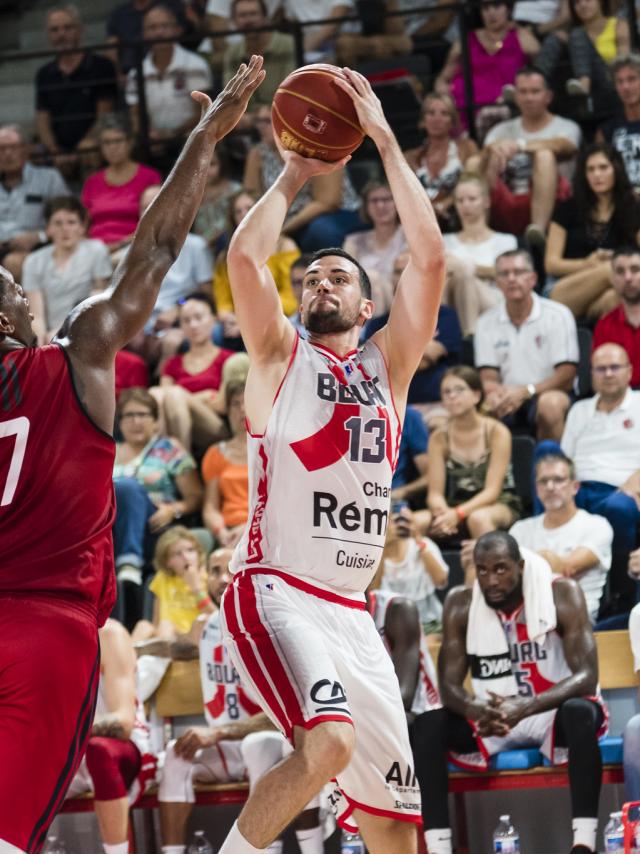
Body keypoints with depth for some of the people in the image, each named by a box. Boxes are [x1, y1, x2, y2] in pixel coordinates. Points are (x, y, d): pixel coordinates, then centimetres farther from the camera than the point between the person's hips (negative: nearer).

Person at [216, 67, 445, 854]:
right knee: (328, 742, -32)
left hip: (350, 610, 5)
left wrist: (385, 141, 3)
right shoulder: (279, 356, 8)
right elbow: (245, 255, -10)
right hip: (274, 590, -5)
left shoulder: (387, 365, 16)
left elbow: (429, 258, 4)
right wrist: (293, 177, 3)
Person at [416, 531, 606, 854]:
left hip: (554, 713, -3)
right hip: (492, 717, 3)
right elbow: (449, 685, -8)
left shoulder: (562, 595, -14)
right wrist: (477, 711, -33)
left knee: (581, 713, -37)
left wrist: (525, 707, -38)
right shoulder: (461, 604, -5)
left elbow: (586, 676, -22)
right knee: (429, 726, -22)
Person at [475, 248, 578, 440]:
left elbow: (566, 377, -5)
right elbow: (488, 379, 6)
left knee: (551, 404, -37)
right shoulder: (486, 322, 10)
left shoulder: (558, 315, 1)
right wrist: (495, 393, -20)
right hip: (505, 402, 2)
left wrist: (525, 391, -20)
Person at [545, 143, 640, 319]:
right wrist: (587, 264, -13)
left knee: (613, 298, -41)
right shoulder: (567, 210, 11)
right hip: (562, 290, 0)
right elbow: (551, 264, 6)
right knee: (608, 270, -35)